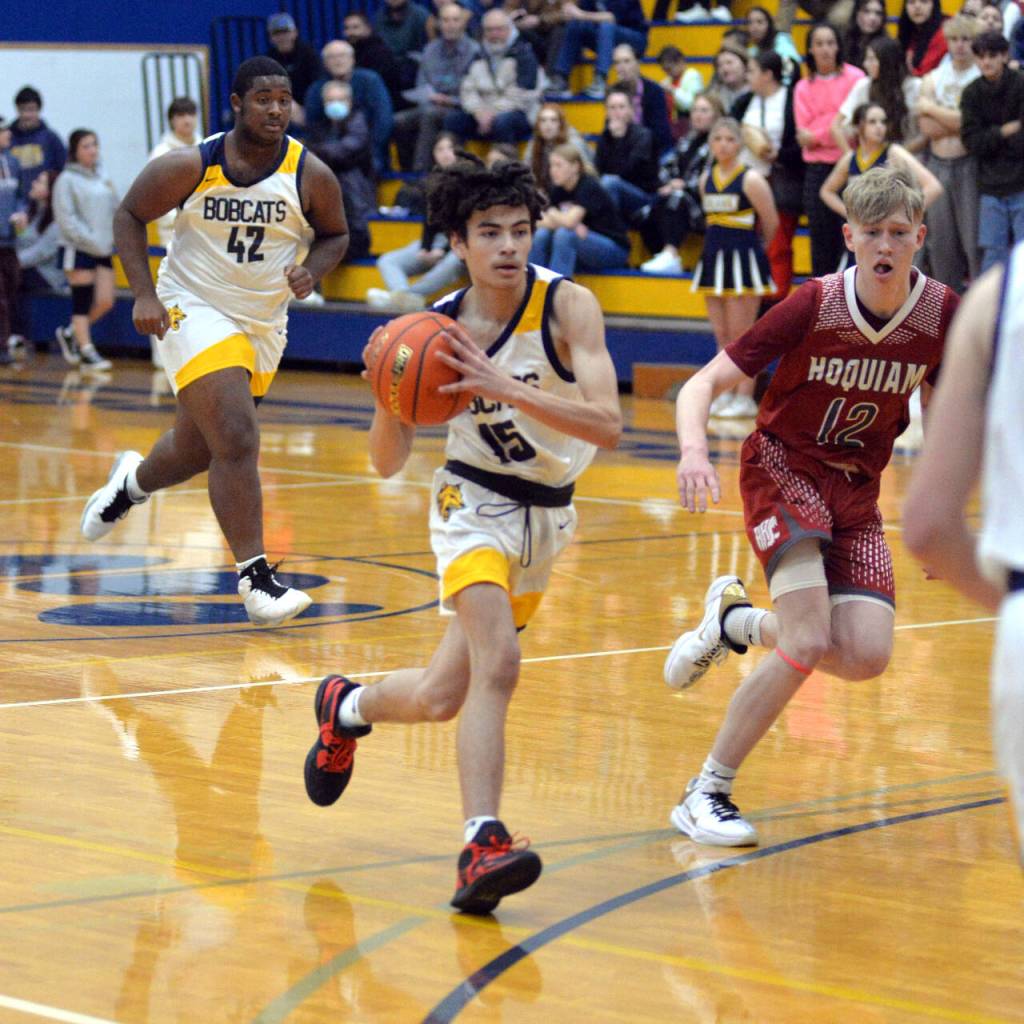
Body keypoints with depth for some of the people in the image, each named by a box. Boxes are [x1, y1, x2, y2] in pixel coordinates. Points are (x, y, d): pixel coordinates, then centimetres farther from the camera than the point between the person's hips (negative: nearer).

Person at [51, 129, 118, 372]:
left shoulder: (103, 178, 13)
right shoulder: (67, 180, -6)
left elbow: (114, 211, 17)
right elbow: (66, 218, -12)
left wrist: (111, 238, -1)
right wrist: (89, 239, -18)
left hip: (102, 250, 6)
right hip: (78, 249, -6)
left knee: (105, 302, 2)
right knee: (83, 302, -3)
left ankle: (70, 333, 22)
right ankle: (87, 353, 3)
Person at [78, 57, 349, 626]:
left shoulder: (311, 176, -12)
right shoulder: (191, 167, -17)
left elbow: (335, 235, 5)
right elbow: (131, 216, -4)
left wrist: (311, 271, -16)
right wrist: (144, 294, -14)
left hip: (264, 323, 4)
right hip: (195, 308, -4)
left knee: (198, 449, 19)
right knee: (238, 439, -21)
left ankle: (133, 482, 54)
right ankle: (255, 579, -16)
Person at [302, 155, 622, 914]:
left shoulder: (568, 307, -17)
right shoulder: (438, 328, -12)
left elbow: (608, 426, -29)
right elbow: (389, 462, -7)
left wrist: (507, 388, -39)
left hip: (547, 515, 2)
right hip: (475, 504, -2)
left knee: (440, 698, 9)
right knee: (497, 661, -28)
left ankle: (346, 708, 39)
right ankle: (483, 846, -29)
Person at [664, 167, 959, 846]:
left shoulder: (941, 312, -10)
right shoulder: (814, 306, -20)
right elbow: (704, 385, -19)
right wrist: (694, 451, -39)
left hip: (857, 490, 4)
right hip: (784, 470, -4)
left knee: (866, 657, -12)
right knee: (809, 644, -22)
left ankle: (735, 619, 19)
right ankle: (706, 794, -6)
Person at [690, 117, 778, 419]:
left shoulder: (751, 180, -10)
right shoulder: (706, 179, 9)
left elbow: (771, 223, -4)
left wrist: (755, 248, 8)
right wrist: (720, 243, 13)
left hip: (744, 259, -6)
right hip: (714, 258, 6)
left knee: (741, 334, -5)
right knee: (721, 334, 8)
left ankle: (745, 397, 0)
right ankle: (726, 394, 14)